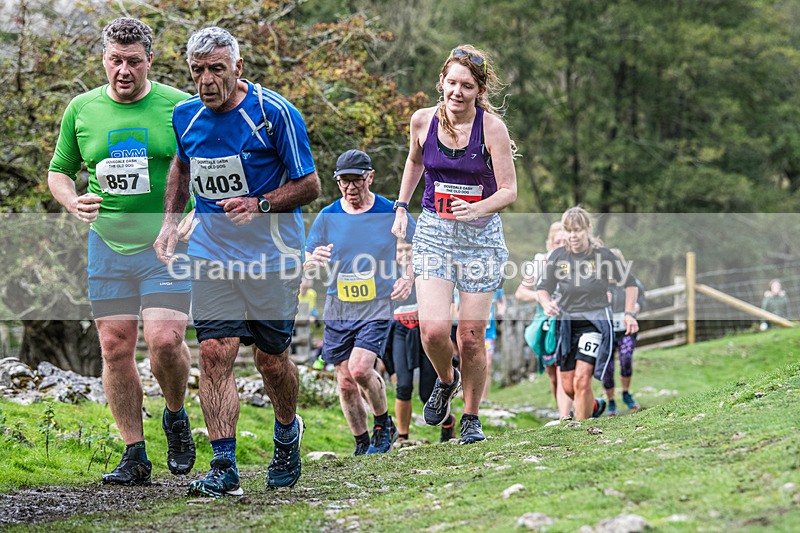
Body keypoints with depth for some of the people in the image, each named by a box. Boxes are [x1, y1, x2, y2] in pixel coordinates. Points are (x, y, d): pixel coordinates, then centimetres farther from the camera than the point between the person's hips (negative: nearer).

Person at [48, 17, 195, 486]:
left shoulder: (181, 107, -2)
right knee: (116, 349, 2)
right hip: (107, 243, 3)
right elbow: (59, 171, 17)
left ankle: (176, 417, 13)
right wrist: (72, 202, -4)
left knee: (165, 341, -17)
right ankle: (135, 456, 11)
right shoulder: (81, 109, 6)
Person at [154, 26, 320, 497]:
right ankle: (224, 468, -7)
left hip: (272, 255, -3)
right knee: (215, 353, -8)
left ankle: (287, 432, 35)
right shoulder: (186, 115, 3)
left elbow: (310, 185, -8)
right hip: (212, 254, 4)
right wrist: (171, 221, 12)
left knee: (271, 357, 5)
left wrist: (259, 204, -22)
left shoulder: (275, 113, -13)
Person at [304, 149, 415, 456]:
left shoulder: (391, 213, -3)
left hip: (377, 307, -3)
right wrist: (314, 260, -17)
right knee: (346, 383, 2)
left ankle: (384, 424, 5)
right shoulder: (327, 217, 2)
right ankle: (362, 444, 18)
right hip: (337, 309, 3)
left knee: (360, 369, -21)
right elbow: (306, 266, 7)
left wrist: (409, 279, -5)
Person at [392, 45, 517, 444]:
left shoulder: (492, 127, -11)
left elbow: (509, 190, -10)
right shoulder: (423, 120, -2)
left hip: (481, 234, -2)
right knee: (432, 329, -15)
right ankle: (445, 381, 19)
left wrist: (477, 209, -28)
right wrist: (401, 207, 17)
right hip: (433, 232, 2)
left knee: (471, 336, -1)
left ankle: (471, 417, 21)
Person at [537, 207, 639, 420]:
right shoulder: (558, 256, -2)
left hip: (596, 322, -4)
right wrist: (547, 304, -15)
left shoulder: (603, 256, -8)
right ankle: (595, 406, 40)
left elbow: (629, 282, 4)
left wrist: (629, 313, -4)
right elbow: (543, 287, 7)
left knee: (581, 380, -19)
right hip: (567, 323, 4)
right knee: (568, 387, 7)